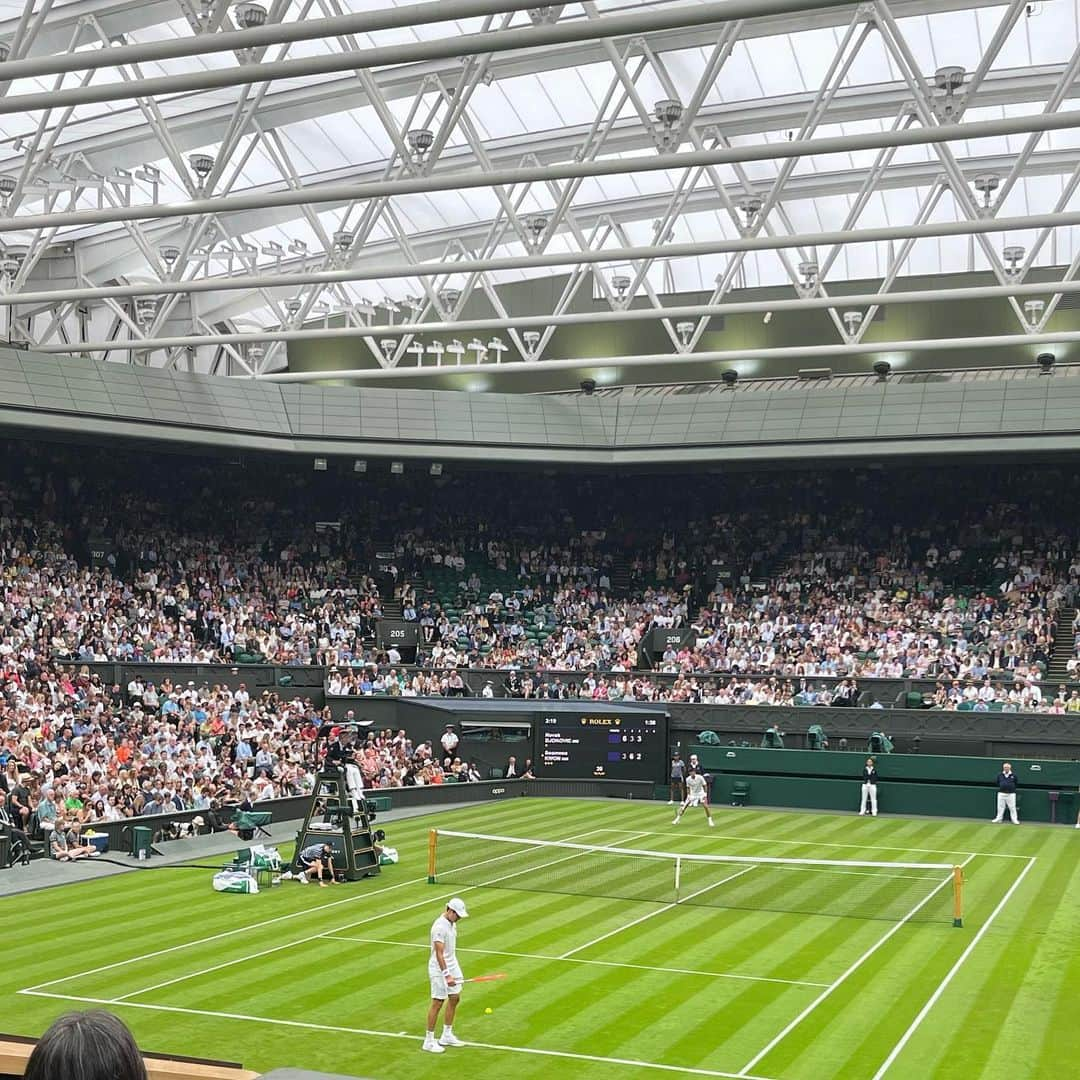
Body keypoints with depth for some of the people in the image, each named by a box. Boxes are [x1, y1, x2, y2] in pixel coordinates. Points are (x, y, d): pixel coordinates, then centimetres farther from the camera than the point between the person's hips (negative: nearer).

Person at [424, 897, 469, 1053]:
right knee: (437, 1003, -3)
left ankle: (447, 1035, 25)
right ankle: (429, 1041, 6)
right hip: (439, 969, -9)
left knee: (454, 998, 13)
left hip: (452, 966, 9)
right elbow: (439, 954, -27)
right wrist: (447, 975, -30)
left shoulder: (452, 923, 5)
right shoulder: (439, 927, -24)